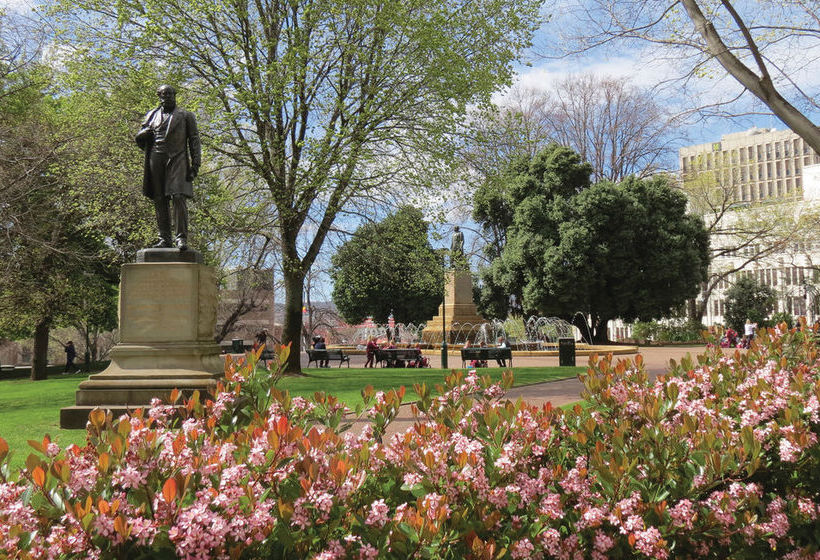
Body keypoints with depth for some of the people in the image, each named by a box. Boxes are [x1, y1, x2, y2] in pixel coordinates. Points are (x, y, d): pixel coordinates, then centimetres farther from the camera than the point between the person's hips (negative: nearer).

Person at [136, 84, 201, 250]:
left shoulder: (186, 116, 14)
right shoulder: (152, 115, 22)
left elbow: (194, 140, 7)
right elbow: (140, 140, 25)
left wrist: (195, 164, -4)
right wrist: (144, 133, 0)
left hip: (177, 159, -3)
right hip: (156, 160, 3)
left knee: (179, 197, -16)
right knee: (159, 200, -1)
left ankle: (182, 237, -17)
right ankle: (164, 238, 1)